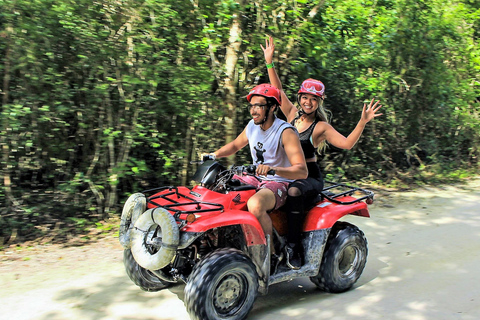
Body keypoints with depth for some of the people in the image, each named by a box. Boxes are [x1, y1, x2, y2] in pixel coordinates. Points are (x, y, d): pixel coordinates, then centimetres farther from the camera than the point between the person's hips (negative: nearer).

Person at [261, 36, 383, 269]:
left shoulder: (321, 127, -4)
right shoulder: (293, 114, 9)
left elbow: (347, 143, -14)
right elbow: (278, 90, 8)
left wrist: (363, 121, -25)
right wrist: (270, 63, 4)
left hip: (310, 178, -5)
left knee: (294, 191, -37)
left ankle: (293, 246, -27)